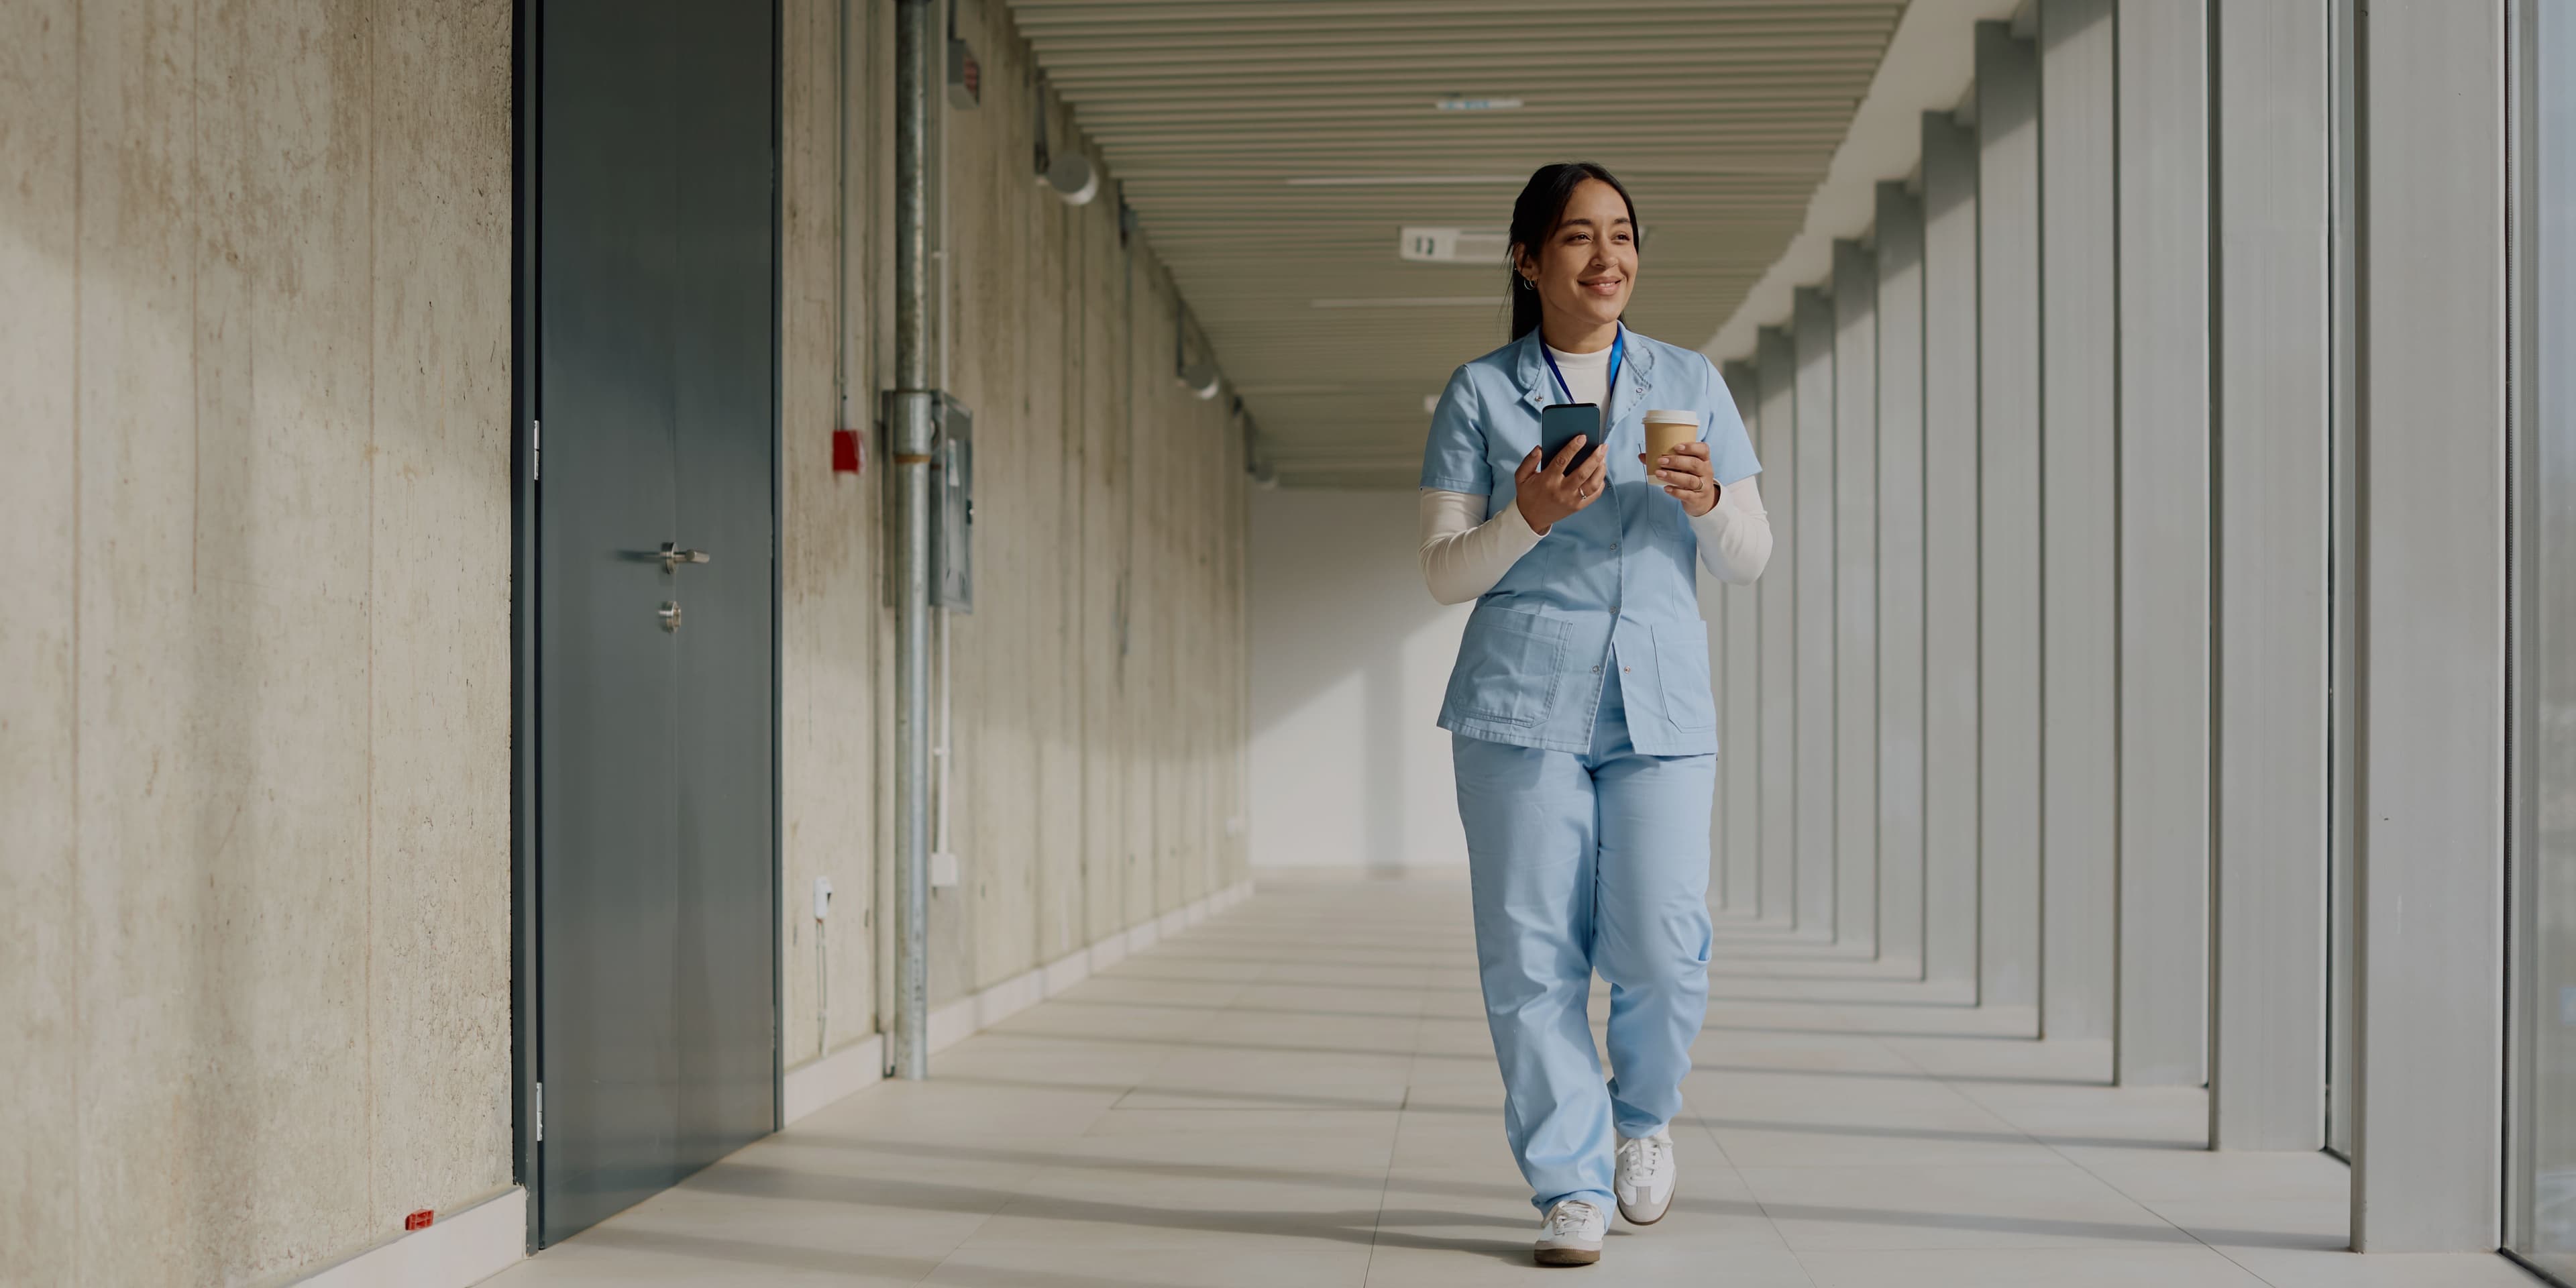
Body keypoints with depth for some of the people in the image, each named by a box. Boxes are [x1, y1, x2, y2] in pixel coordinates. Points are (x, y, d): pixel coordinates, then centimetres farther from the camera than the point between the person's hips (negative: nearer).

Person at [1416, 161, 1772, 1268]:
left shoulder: (1689, 383, 13)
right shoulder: (1478, 395, 7)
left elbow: (1749, 561, 14)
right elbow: (1443, 572, 4)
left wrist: (1707, 500, -8)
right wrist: (1527, 519, -14)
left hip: (1661, 701, 1)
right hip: (1520, 698, -1)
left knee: (1660, 946, -8)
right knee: (1533, 954, -3)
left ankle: (1644, 1114, 23)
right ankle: (1571, 1186, 9)